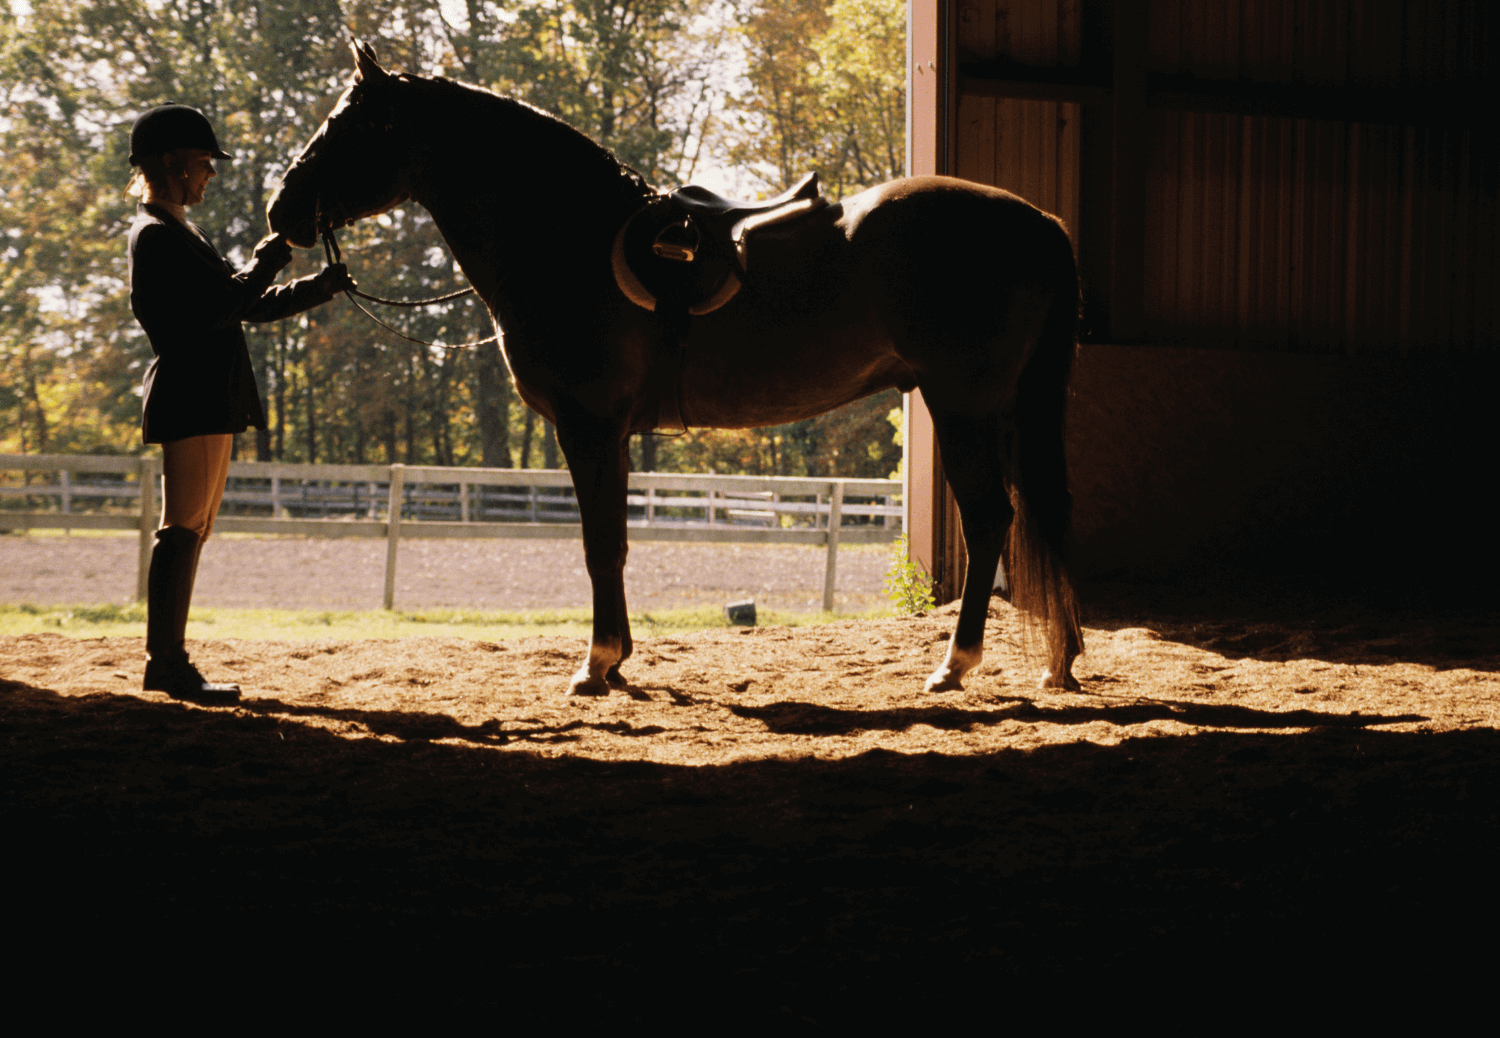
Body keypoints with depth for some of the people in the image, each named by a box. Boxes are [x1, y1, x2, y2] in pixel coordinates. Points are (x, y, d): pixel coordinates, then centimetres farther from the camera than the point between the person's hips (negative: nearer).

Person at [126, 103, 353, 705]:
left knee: (191, 530, 11)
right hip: (191, 399, -11)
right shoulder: (157, 236, -11)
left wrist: (320, 289, 15)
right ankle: (167, 662, -8)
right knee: (184, 528, -10)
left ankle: (167, 660, 15)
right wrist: (266, 263, -9)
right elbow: (221, 305, -21)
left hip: (208, 400, 11)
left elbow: (251, 306, 24)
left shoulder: (181, 235, 22)